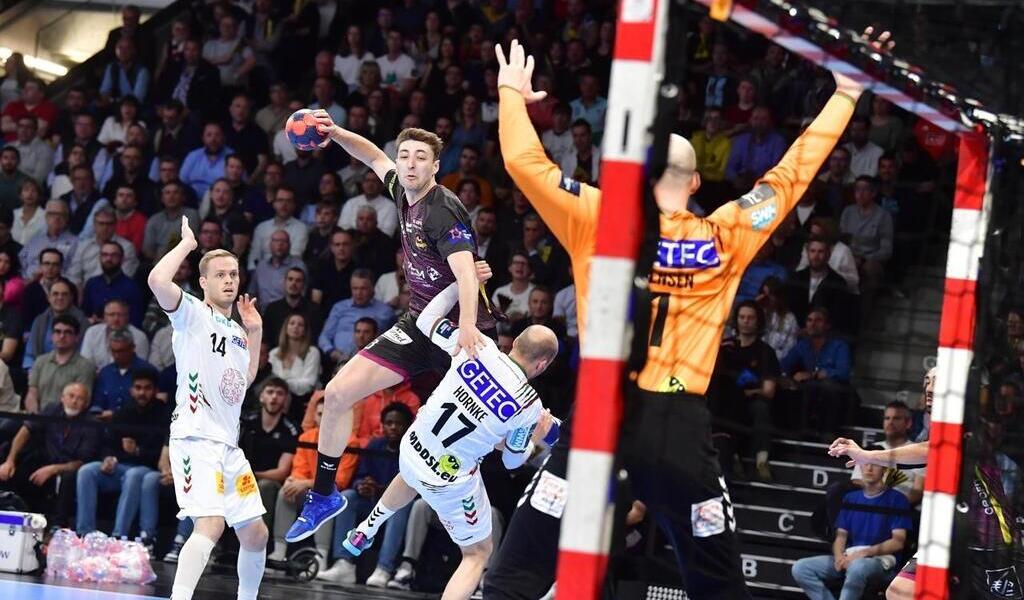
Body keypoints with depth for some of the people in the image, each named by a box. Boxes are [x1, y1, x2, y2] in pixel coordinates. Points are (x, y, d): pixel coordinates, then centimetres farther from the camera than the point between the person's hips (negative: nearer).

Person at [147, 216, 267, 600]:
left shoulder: (234, 330, 19)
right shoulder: (193, 314, -4)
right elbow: (157, 280, -23)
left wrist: (255, 333, 23)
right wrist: (188, 242, -9)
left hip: (229, 445, 9)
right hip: (196, 439, -9)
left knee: (256, 534, 14)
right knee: (211, 524, -26)